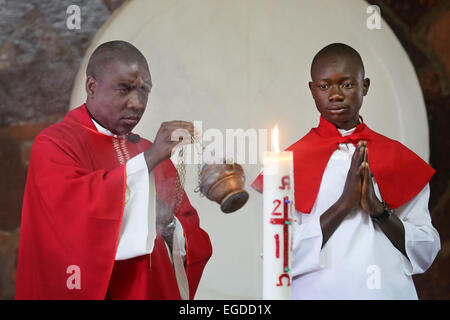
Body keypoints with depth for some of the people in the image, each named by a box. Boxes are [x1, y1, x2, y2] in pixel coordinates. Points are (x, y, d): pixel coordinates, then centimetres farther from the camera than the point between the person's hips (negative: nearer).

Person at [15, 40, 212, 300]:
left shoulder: (153, 154, 8)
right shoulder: (54, 144, -9)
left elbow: (195, 245, 6)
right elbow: (70, 210, -27)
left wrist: (167, 224, -14)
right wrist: (147, 160, -29)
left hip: (155, 289, 5)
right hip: (89, 291, -5)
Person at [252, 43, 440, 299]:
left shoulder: (398, 157, 2)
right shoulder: (291, 161, -4)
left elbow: (427, 254, -1)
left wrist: (378, 208, -15)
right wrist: (344, 203, -18)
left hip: (392, 290, 2)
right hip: (318, 292, -2)